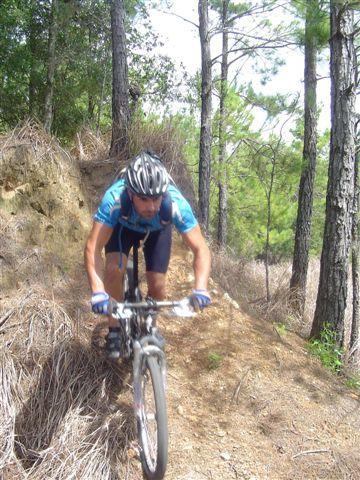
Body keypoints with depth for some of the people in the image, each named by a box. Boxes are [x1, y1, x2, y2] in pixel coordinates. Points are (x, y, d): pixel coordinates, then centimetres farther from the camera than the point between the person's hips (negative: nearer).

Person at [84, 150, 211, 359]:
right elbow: (93, 247, -41)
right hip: (123, 225, 0)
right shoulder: (115, 198, -42)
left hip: (157, 229, 1)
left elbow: (201, 249, -36)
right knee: (114, 269, -25)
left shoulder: (176, 203, -41)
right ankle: (115, 329, -2)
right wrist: (98, 291, -54)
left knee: (157, 286, -10)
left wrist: (200, 288, -51)